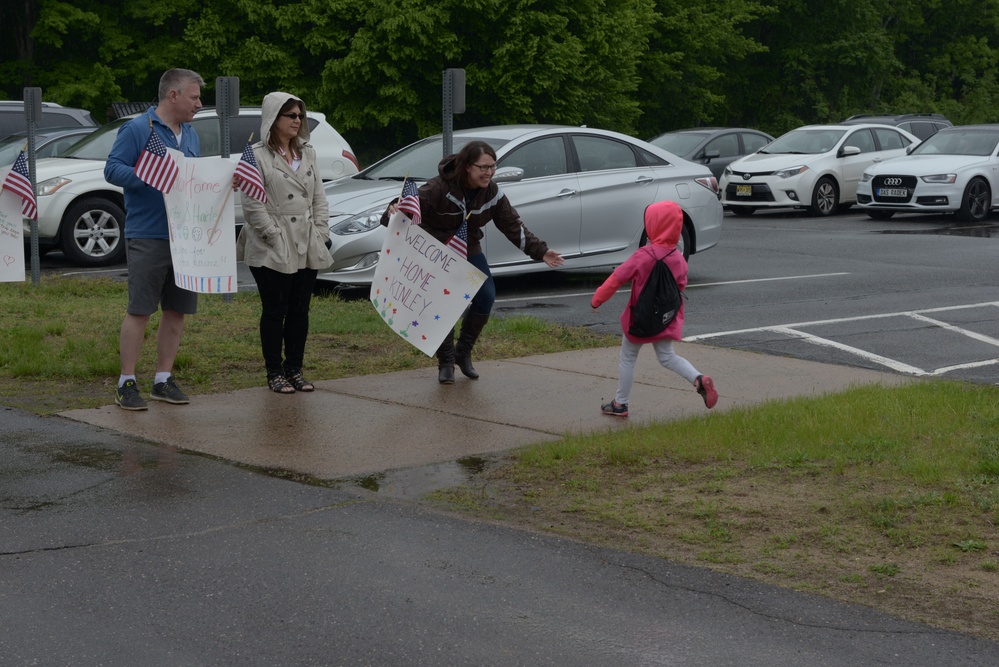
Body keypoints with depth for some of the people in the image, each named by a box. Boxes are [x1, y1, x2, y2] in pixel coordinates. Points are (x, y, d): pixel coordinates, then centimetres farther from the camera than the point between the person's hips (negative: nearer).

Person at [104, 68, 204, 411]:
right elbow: (112, 169, -11)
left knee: (177, 310, 8)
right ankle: (126, 383, 2)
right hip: (147, 237, -7)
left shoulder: (191, 135, 17)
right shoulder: (136, 129, -6)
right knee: (139, 310, -5)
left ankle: (164, 379, 18)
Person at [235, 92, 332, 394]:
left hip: (307, 249, 6)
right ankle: (275, 372, 9)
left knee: (300, 310, 10)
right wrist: (275, 237, -14)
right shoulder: (257, 156, -6)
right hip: (273, 252, -6)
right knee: (274, 312, 1)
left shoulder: (308, 154, 14)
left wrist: (321, 234, 4)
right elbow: (252, 205, -11)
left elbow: (319, 198, 14)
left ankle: (295, 369, 19)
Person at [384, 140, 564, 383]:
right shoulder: (439, 187, -25)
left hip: (468, 251, 5)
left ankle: (463, 353, 12)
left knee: (486, 297, -8)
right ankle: (446, 363, 4)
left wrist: (540, 251, -15)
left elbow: (514, 227, -6)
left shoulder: (492, 194, -9)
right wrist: (394, 212, -53)